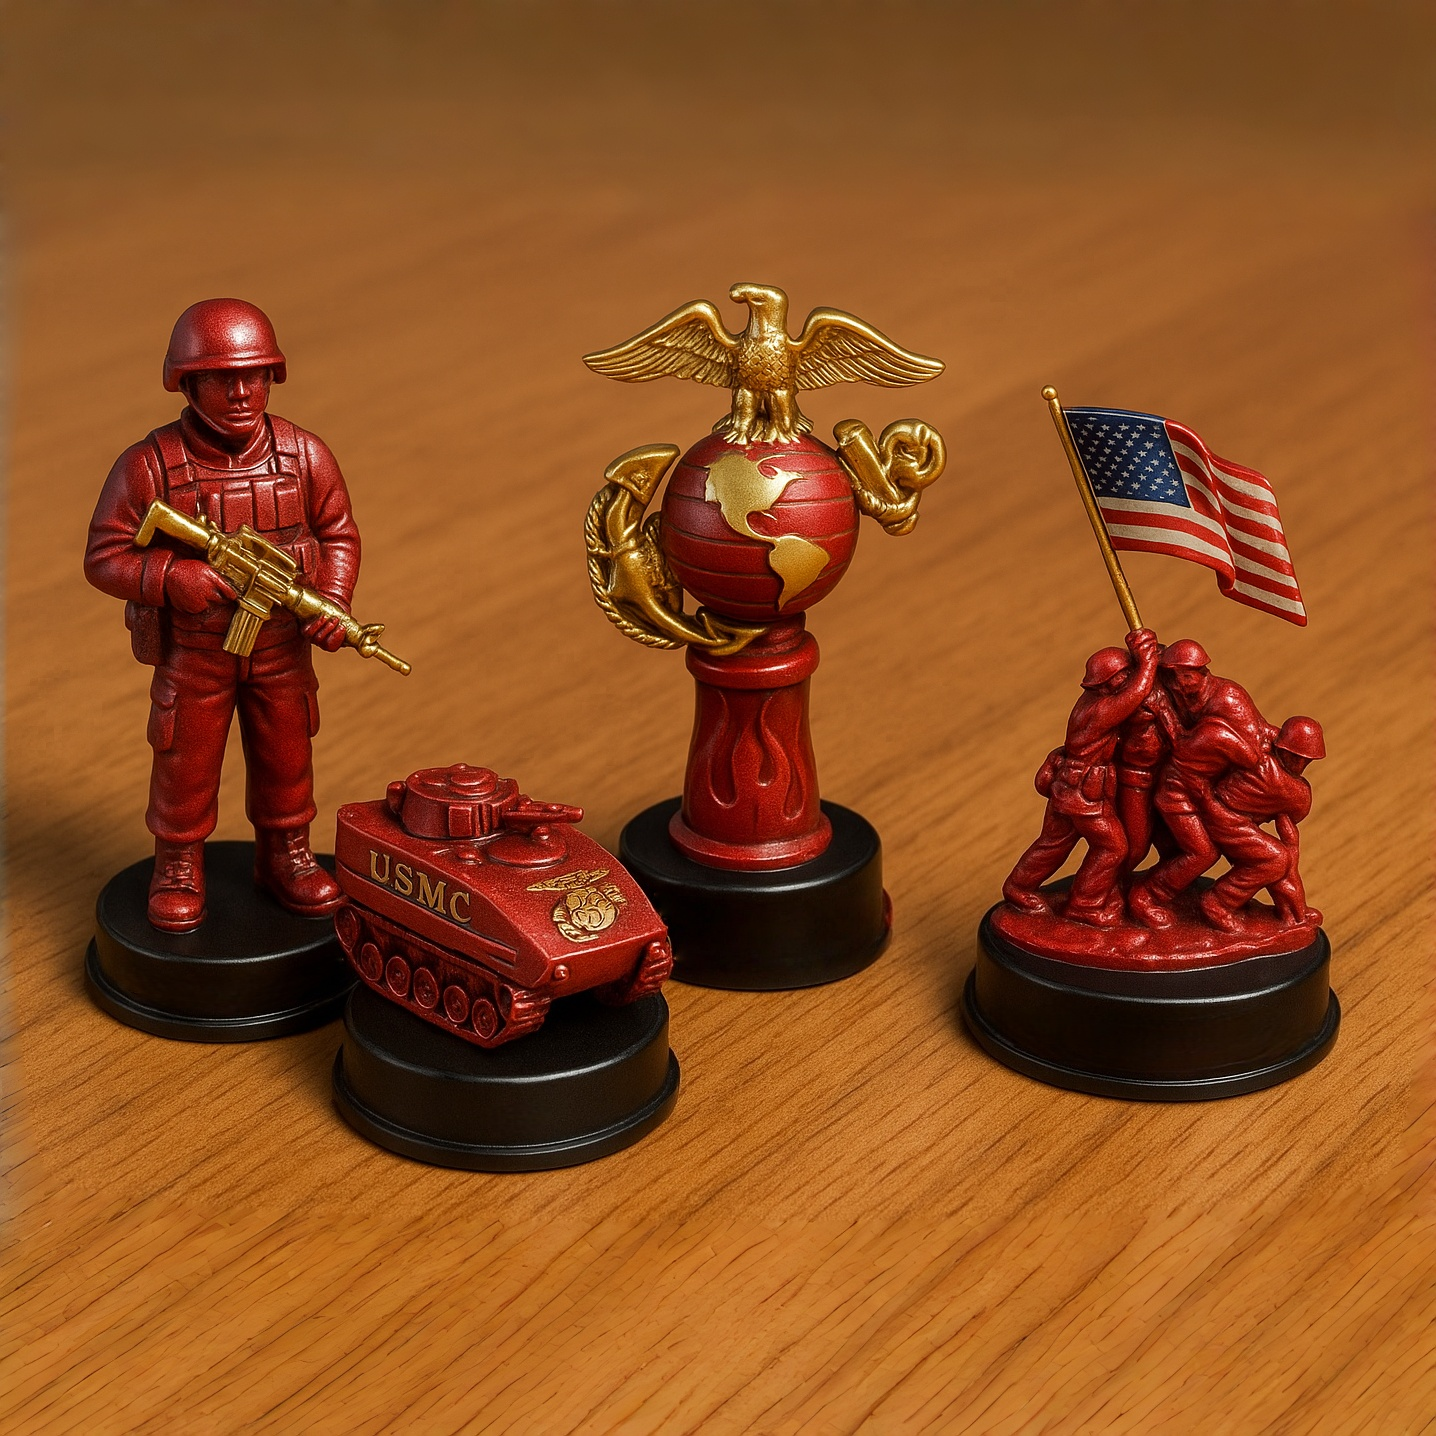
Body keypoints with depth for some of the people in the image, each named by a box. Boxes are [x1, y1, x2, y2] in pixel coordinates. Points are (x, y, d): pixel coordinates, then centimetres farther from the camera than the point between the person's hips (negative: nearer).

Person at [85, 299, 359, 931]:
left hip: (283, 647, 2)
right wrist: (172, 579, -26)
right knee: (185, 763, 9)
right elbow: (104, 557, -11)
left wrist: (333, 599, -12)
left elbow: (338, 533, 4)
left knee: (286, 758, 15)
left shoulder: (304, 456, -7)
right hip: (192, 652, -2)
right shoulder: (148, 465, -16)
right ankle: (179, 867, 29)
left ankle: (285, 857, 35)